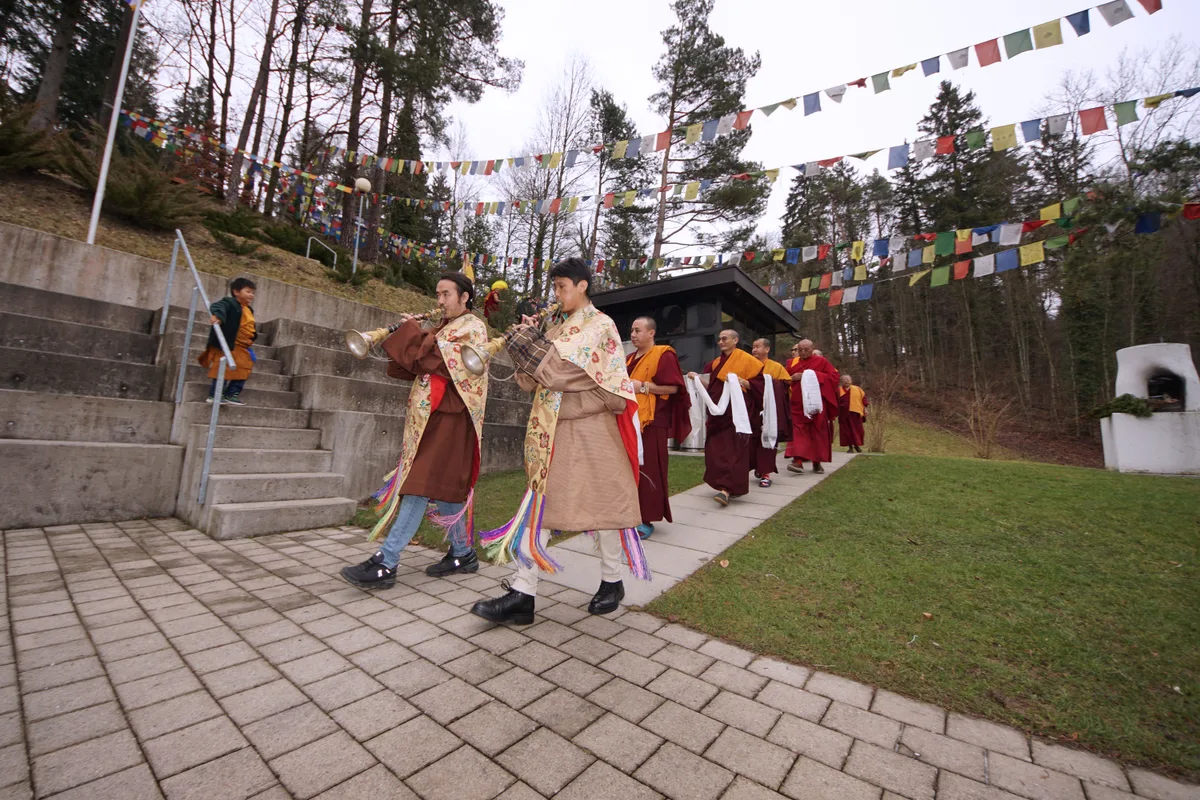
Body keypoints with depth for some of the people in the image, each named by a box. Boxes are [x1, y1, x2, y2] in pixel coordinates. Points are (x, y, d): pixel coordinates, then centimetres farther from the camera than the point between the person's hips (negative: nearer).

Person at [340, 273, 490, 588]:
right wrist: (406, 337, 1)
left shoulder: (473, 327, -4)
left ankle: (385, 564, -6)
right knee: (440, 486, 11)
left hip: (447, 417, -9)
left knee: (419, 486, -10)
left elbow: (442, 361, -19)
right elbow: (420, 368, 15)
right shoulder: (444, 328, 22)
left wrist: (412, 333, -12)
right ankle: (463, 553, 22)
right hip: (431, 415, 9)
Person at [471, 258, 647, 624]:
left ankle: (612, 582, 24)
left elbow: (561, 370, -17)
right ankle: (522, 594, 7)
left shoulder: (600, 326, -4)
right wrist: (524, 339, -2)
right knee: (538, 504, 2)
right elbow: (534, 379, 12)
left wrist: (527, 337, -9)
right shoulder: (557, 329, 17)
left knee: (601, 501, 5)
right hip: (552, 428, 7)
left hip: (588, 428, -6)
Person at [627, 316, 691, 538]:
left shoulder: (663, 355, -5)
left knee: (648, 470, -5)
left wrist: (644, 386, -17)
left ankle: (646, 520, 4)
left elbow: (673, 387, -12)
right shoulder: (630, 358, 19)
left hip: (652, 421, -7)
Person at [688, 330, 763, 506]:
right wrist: (697, 378, 5)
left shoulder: (746, 359, -2)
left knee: (732, 451, -10)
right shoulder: (716, 362, 16)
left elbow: (761, 382, -5)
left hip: (735, 413, -6)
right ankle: (733, 486, 17)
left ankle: (726, 490, -13)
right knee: (715, 450, 3)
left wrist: (743, 382, -20)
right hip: (717, 413, 7)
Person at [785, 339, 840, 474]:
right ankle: (798, 461, -17)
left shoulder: (821, 361, 4)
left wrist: (815, 375, -13)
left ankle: (817, 462, 15)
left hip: (816, 403, -1)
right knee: (798, 430, -10)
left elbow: (834, 375, -2)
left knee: (818, 432, 4)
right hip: (797, 404, 1)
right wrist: (792, 378, -7)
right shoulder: (792, 363, 12)